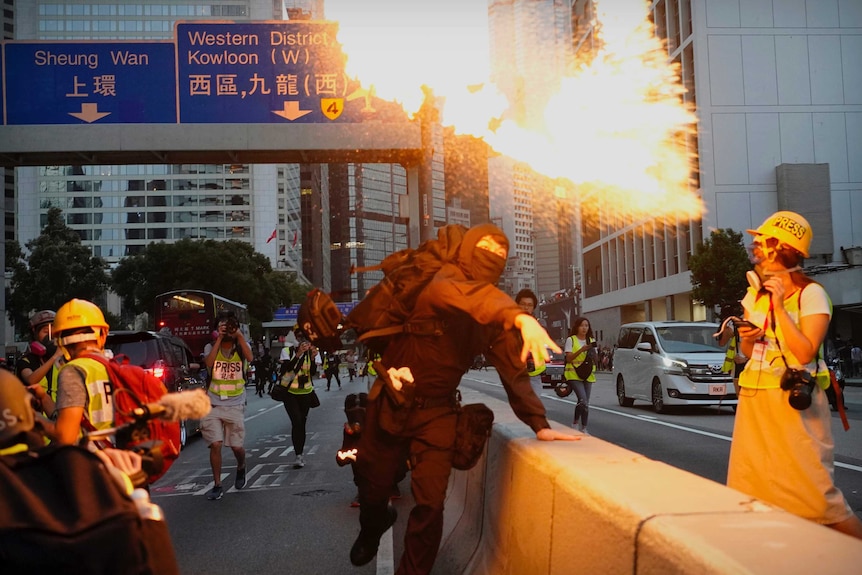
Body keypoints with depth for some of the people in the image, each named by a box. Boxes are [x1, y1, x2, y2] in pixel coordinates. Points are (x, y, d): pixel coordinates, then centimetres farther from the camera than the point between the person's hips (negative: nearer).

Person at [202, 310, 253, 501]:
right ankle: (217, 486, 5)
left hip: (235, 405, 0)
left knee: (237, 446, 3)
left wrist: (239, 335, -20)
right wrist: (219, 338, -17)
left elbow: (250, 357, -20)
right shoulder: (212, 346, 3)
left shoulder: (241, 346, 3)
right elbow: (209, 363, -18)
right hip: (213, 405, 0)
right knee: (215, 445, -8)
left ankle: (241, 468, 36)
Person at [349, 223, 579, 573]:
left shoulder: (496, 315, 4)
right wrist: (521, 317, -55)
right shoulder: (448, 279, -14)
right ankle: (372, 530, 50)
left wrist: (539, 423, -3)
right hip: (392, 402, -3)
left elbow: (512, 369, 5)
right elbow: (471, 297, -38)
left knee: (430, 506, -7)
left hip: (437, 411, 3)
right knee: (374, 489, 14)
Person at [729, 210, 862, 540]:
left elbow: (804, 352, -18)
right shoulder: (755, 294, 13)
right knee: (748, 489, 7)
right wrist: (747, 339, -2)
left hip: (794, 401, -7)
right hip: (754, 399, 7)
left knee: (815, 491, -9)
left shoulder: (810, 294, -7)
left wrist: (780, 305, -17)